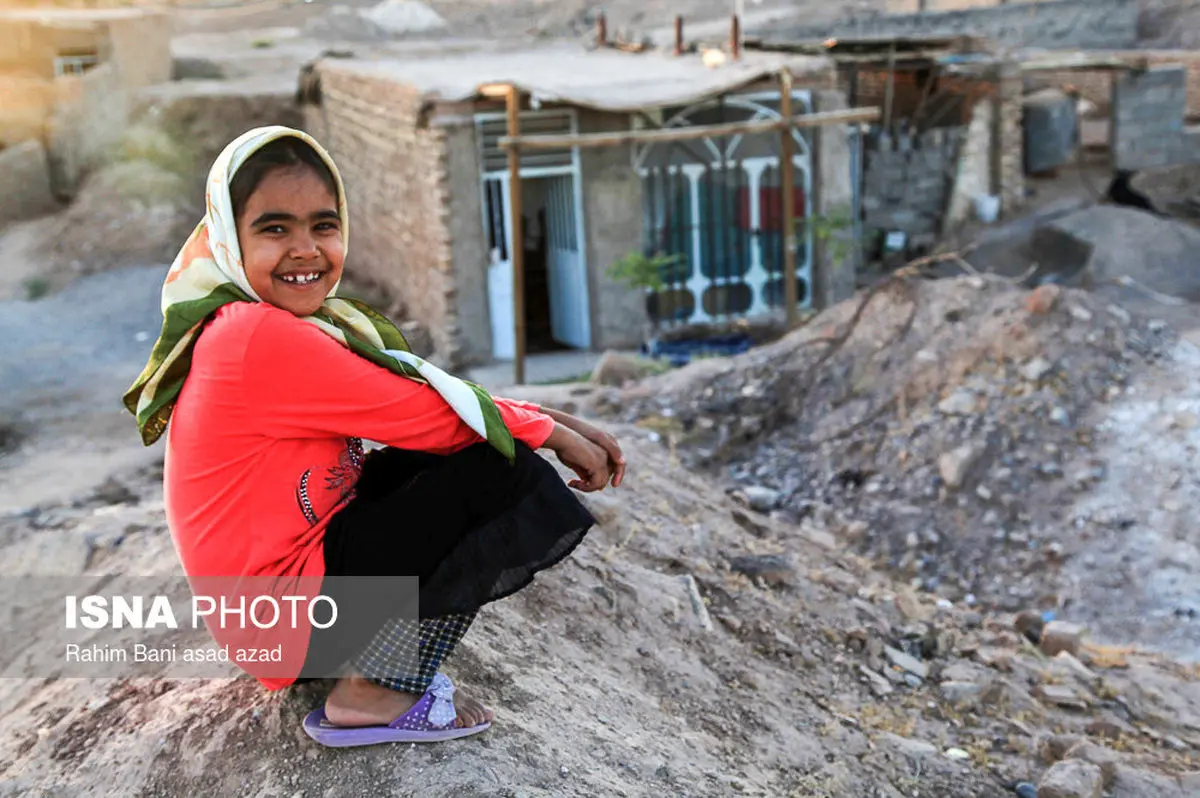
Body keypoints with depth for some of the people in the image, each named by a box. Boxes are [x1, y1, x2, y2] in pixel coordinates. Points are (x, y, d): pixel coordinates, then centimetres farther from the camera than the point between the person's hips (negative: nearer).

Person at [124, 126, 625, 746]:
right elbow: (426, 414, -17)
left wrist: (548, 419, -3)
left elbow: (425, 396, 6)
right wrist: (549, 432, -5)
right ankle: (375, 694, -7)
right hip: (290, 613, -10)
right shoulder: (263, 337, -23)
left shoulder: (299, 325, 7)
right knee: (506, 474, -13)